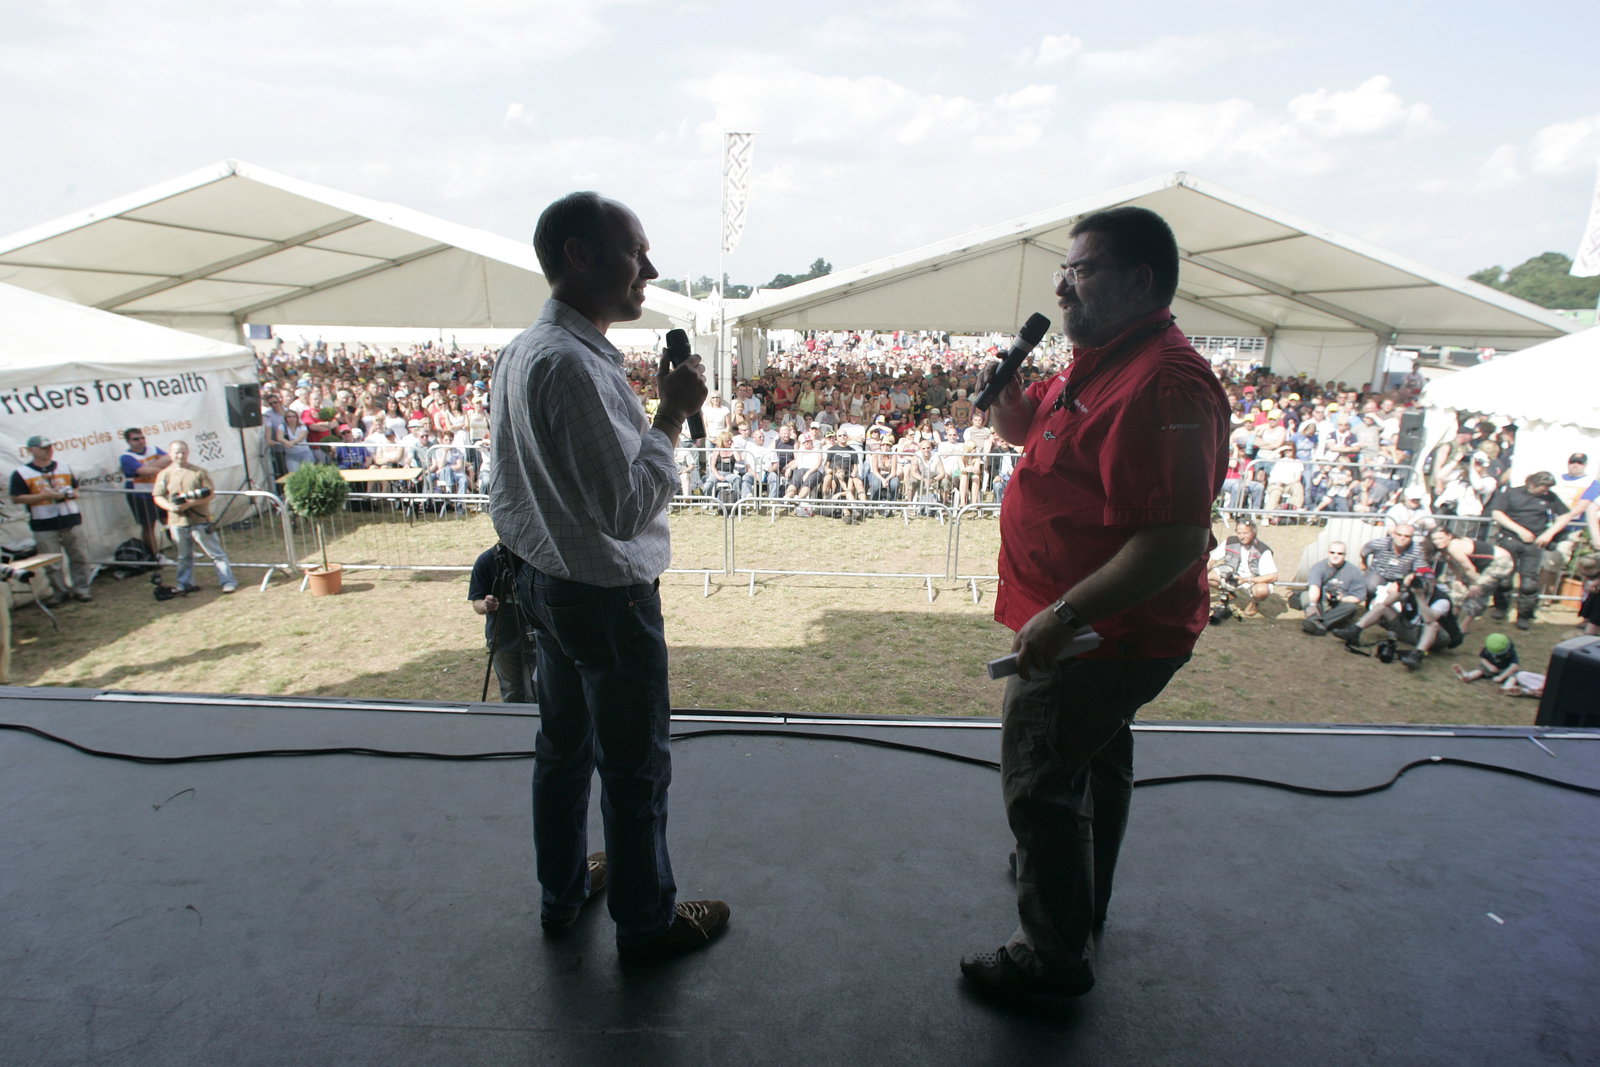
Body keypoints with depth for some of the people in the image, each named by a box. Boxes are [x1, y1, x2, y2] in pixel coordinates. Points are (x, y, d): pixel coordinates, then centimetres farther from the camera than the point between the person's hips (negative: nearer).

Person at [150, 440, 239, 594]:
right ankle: (185, 584, 26)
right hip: (177, 522, 3)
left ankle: (228, 581, 3)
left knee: (216, 552, -1)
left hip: (200, 520, -3)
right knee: (184, 556, 15)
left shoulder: (199, 471, -1)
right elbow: (157, 496, 6)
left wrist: (190, 503, -17)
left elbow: (209, 493, -4)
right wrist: (170, 507, -13)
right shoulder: (164, 475, 6)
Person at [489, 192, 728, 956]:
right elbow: (628, 506, -28)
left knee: (563, 747, 23)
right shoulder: (573, 365, -26)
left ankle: (562, 893, 43)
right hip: (607, 598, -9)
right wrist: (672, 413, -19)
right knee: (635, 769, 9)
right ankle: (646, 920, 30)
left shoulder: (520, 352, 5)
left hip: (543, 582, 10)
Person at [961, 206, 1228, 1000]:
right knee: (1096, 749, 26)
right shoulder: (1100, 363, 7)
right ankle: (1082, 890, 50)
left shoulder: (1160, 382, -27)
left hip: (1101, 634, -11)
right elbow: (1028, 431, 20)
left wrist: (1064, 615, -32)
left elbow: (1178, 540, -33)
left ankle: (1056, 957, 21)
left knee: (1038, 782, 0)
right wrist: (1007, 397, -2)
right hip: (1107, 626, 11)